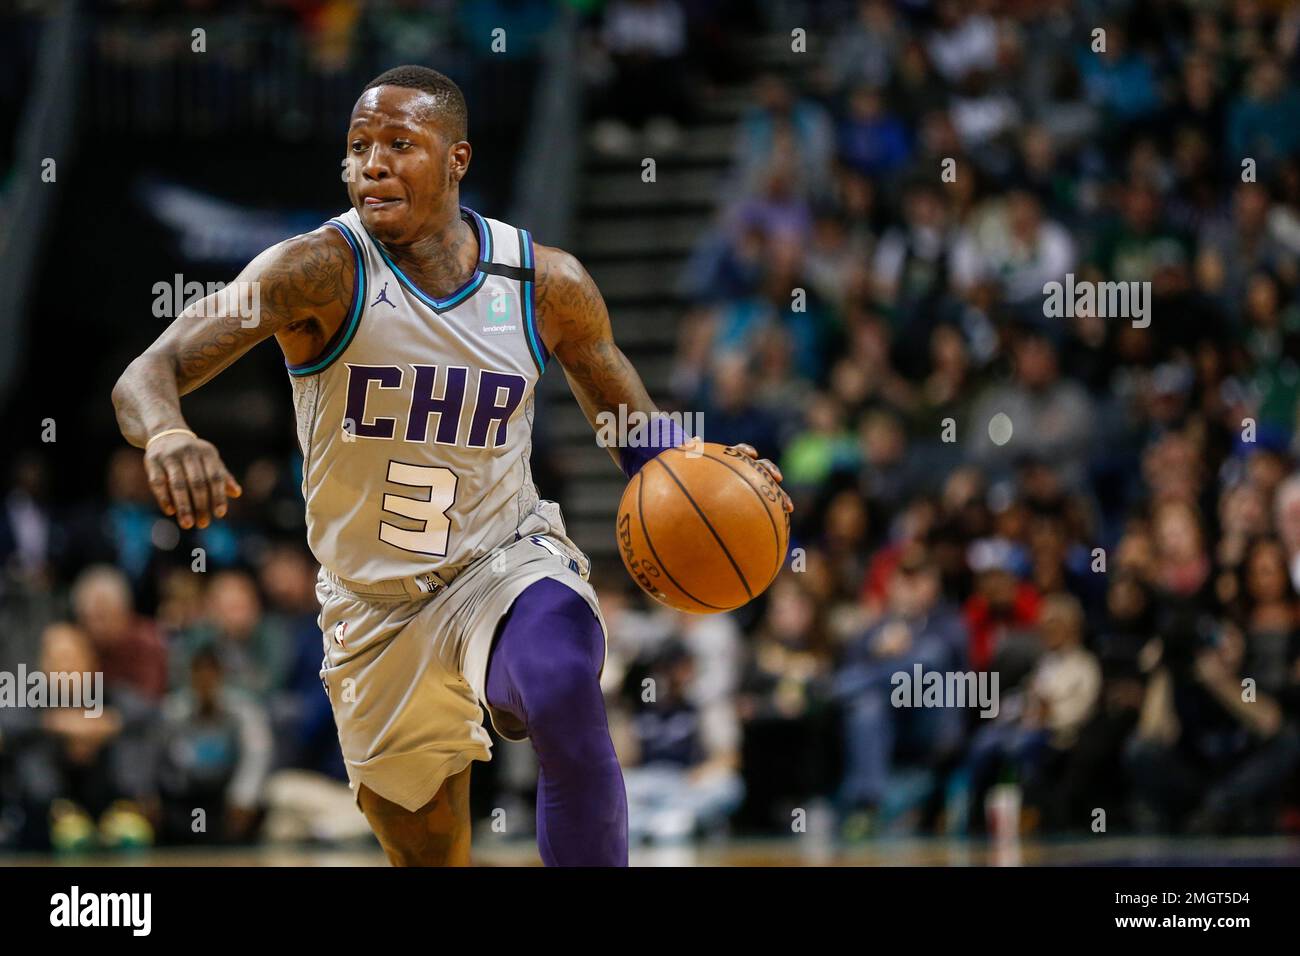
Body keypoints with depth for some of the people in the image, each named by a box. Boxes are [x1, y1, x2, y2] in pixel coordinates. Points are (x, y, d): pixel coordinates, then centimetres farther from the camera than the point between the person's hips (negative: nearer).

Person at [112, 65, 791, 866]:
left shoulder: (547, 284, -8)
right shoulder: (324, 270, -17)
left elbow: (636, 428, 8)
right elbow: (147, 374, -27)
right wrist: (165, 433, -52)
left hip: (509, 560, -1)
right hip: (375, 606, 1)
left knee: (564, 690, -36)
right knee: (430, 856, 12)